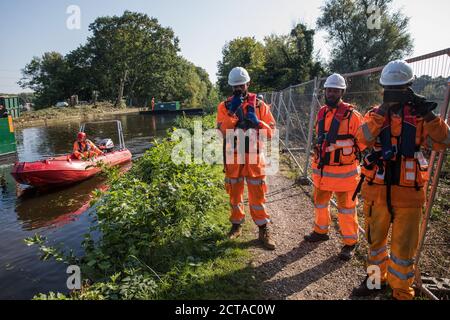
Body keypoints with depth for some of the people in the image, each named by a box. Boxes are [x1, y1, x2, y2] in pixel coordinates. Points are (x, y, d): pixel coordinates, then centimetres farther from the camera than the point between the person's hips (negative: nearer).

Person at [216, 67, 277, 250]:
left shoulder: (259, 105, 1)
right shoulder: (225, 106, 2)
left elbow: (271, 132, -3)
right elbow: (223, 131, -12)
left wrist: (257, 122, -20)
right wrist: (232, 112, -23)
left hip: (254, 156, -1)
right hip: (233, 157, 1)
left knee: (257, 195, 3)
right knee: (235, 193, 13)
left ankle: (264, 230, 15)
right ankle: (236, 225, 30)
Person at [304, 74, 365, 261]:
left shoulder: (352, 115, -12)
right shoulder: (322, 113, 8)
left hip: (343, 172, -6)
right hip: (321, 169, 6)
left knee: (346, 208, 6)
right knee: (320, 202, 20)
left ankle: (350, 243, 23)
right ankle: (321, 231, 41)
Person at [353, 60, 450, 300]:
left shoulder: (418, 116, 1)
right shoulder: (375, 114, 2)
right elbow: (363, 138, -17)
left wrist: (429, 116, -22)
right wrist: (383, 109, -24)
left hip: (408, 193, -1)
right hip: (376, 190, 1)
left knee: (404, 249, 7)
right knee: (375, 239, 18)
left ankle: (402, 293, 28)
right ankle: (376, 279, 40)